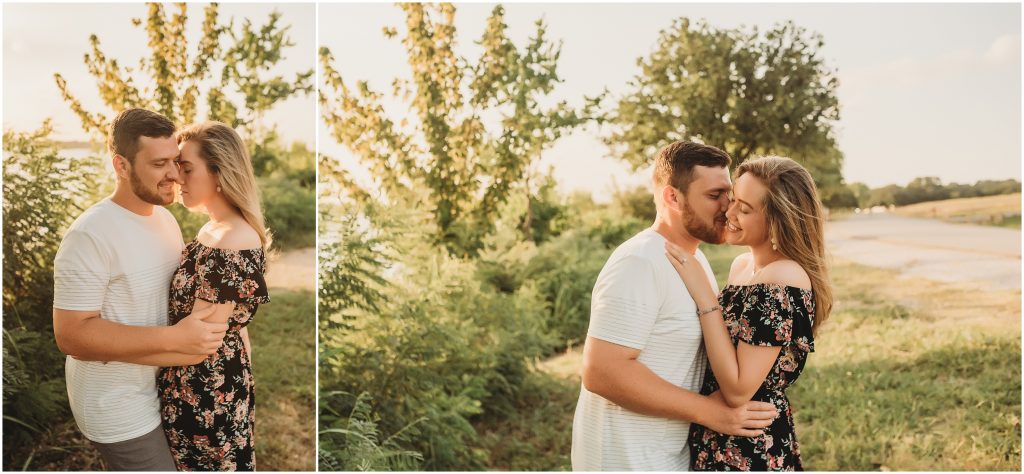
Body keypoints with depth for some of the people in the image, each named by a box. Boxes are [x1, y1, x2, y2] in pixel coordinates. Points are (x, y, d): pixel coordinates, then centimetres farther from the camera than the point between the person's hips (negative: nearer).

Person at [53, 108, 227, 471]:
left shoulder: (166, 218, 4)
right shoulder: (90, 235, -23)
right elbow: (72, 334, -26)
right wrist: (175, 338, -30)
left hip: (161, 392, 8)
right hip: (118, 410, -8)